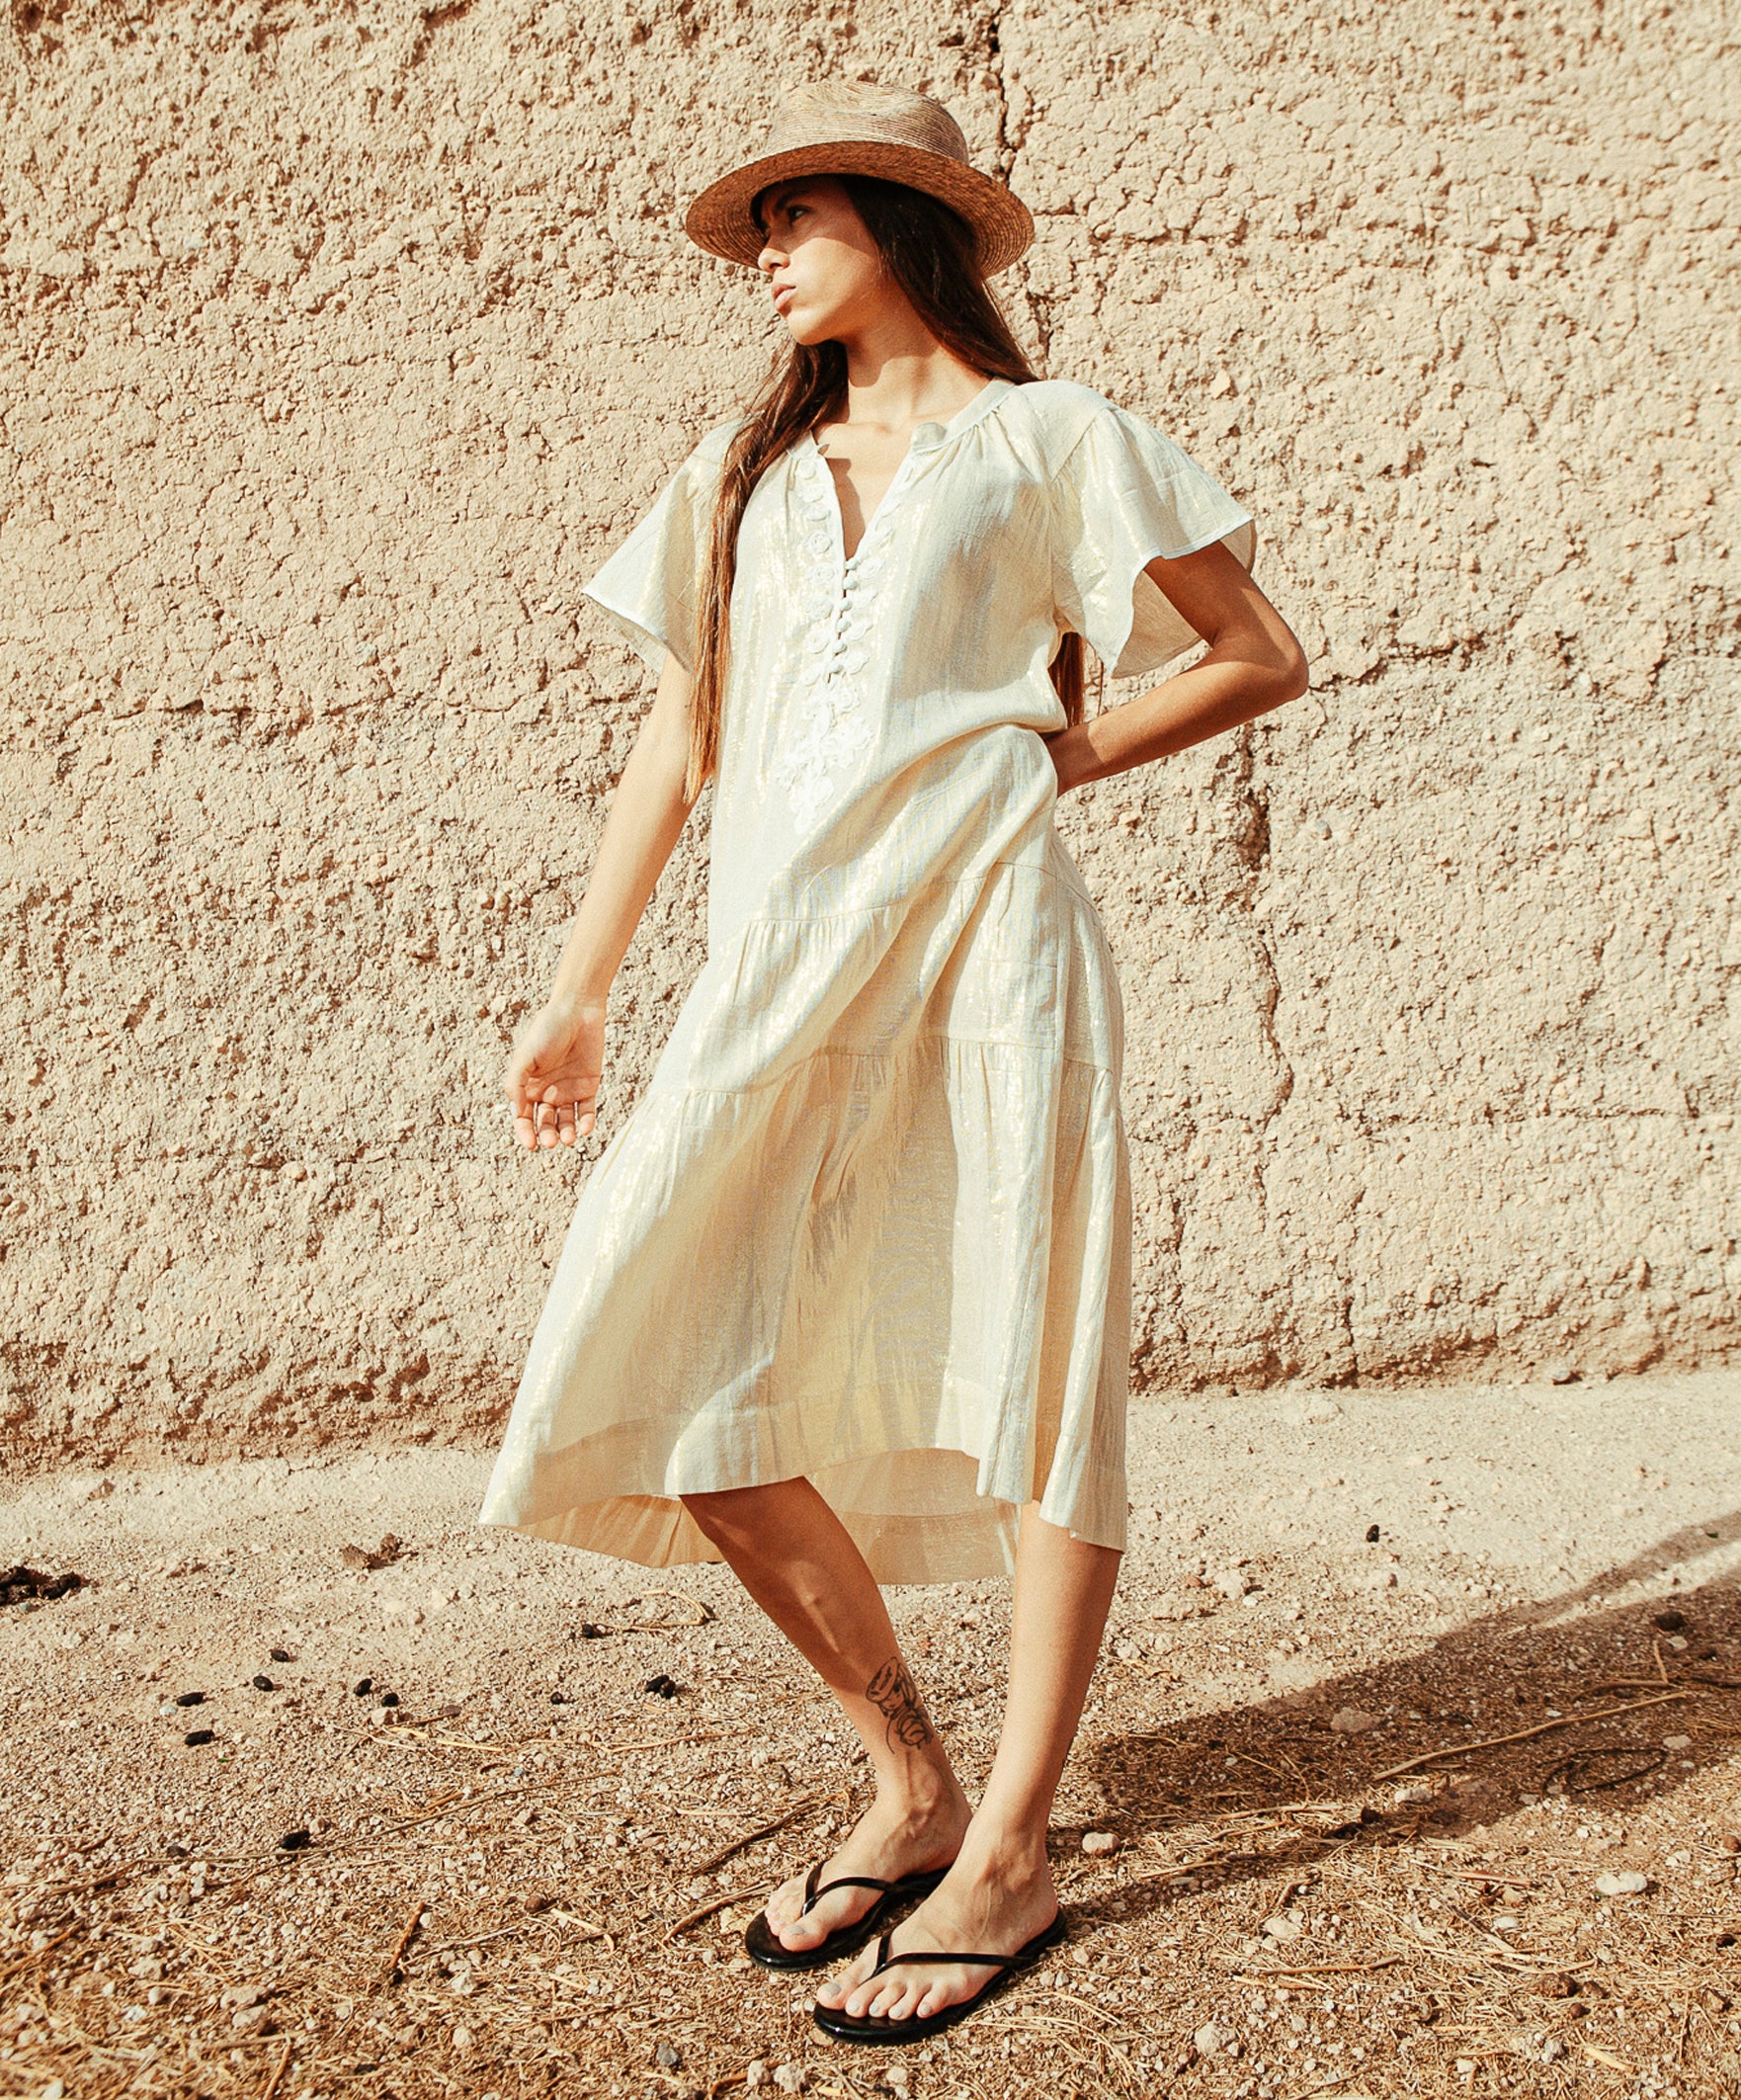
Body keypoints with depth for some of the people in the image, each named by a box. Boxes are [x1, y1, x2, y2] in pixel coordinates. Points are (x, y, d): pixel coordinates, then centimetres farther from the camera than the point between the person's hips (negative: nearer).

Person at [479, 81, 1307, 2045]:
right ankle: (909, 1782, 13)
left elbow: (1261, 654, 12)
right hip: (783, 961, 5)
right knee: (681, 1386, -3)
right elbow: (676, 738, 20)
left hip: (979, 925, -4)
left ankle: (1008, 1852, 8)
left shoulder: (1047, 435, 11)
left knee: (1032, 1371, -4)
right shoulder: (742, 472, 23)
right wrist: (577, 993, 15)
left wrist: (1068, 749, 2)